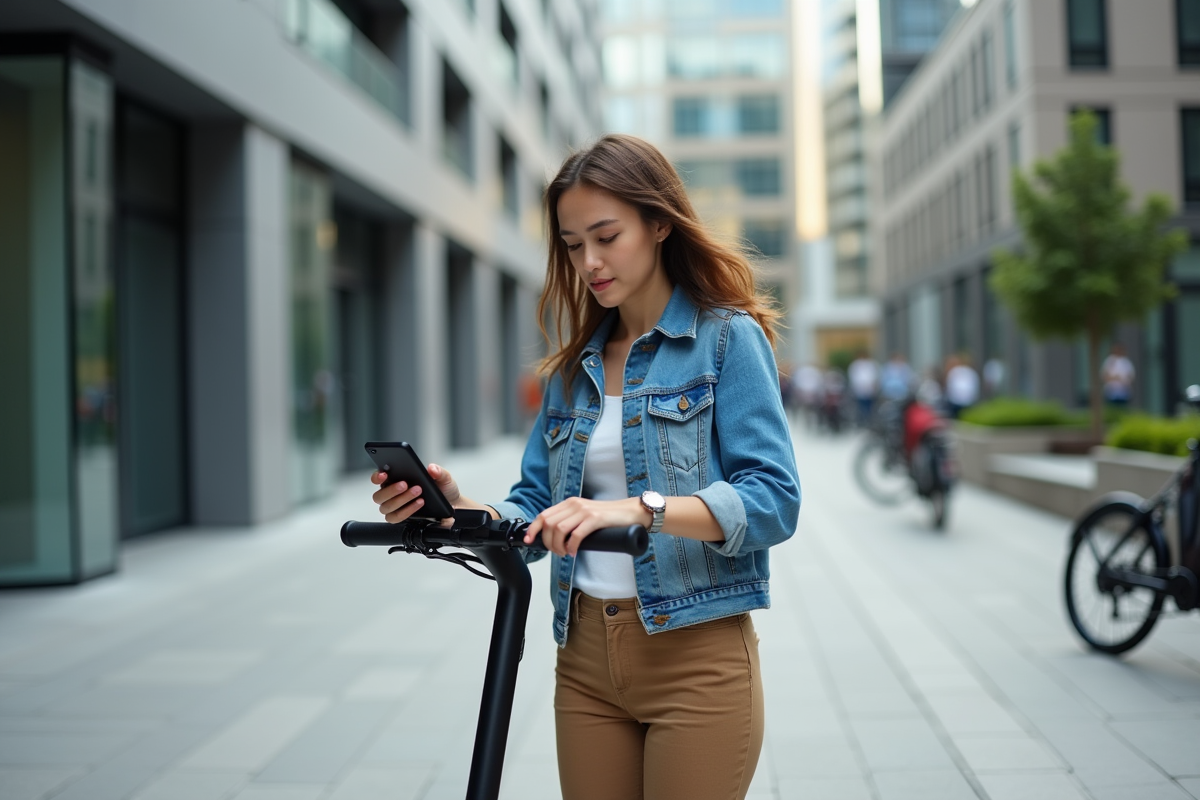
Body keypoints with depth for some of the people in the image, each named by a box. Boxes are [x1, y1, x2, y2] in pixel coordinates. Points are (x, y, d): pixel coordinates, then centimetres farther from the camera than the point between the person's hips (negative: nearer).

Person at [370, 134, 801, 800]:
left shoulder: (727, 338, -5)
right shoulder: (575, 365, 12)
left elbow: (772, 500, -16)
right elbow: (535, 509, 7)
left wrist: (639, 508, -30)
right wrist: (459, 508, -13)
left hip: (696, 655, -5)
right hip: (586, 657, 5)